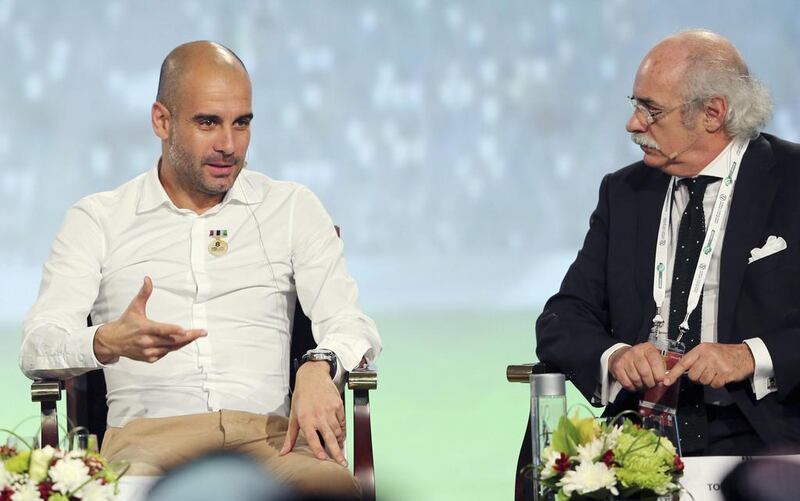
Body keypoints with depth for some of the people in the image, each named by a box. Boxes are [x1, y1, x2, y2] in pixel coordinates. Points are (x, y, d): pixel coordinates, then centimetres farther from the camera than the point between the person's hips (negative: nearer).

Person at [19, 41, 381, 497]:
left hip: (269, 435, 2)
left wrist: (320, 367, -16)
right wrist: (108, 343, -19)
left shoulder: (293, 208, 19)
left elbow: (351, 324, 9)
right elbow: (39, 347, 5)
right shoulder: (97, 219, 15)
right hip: (148, 434, -1)